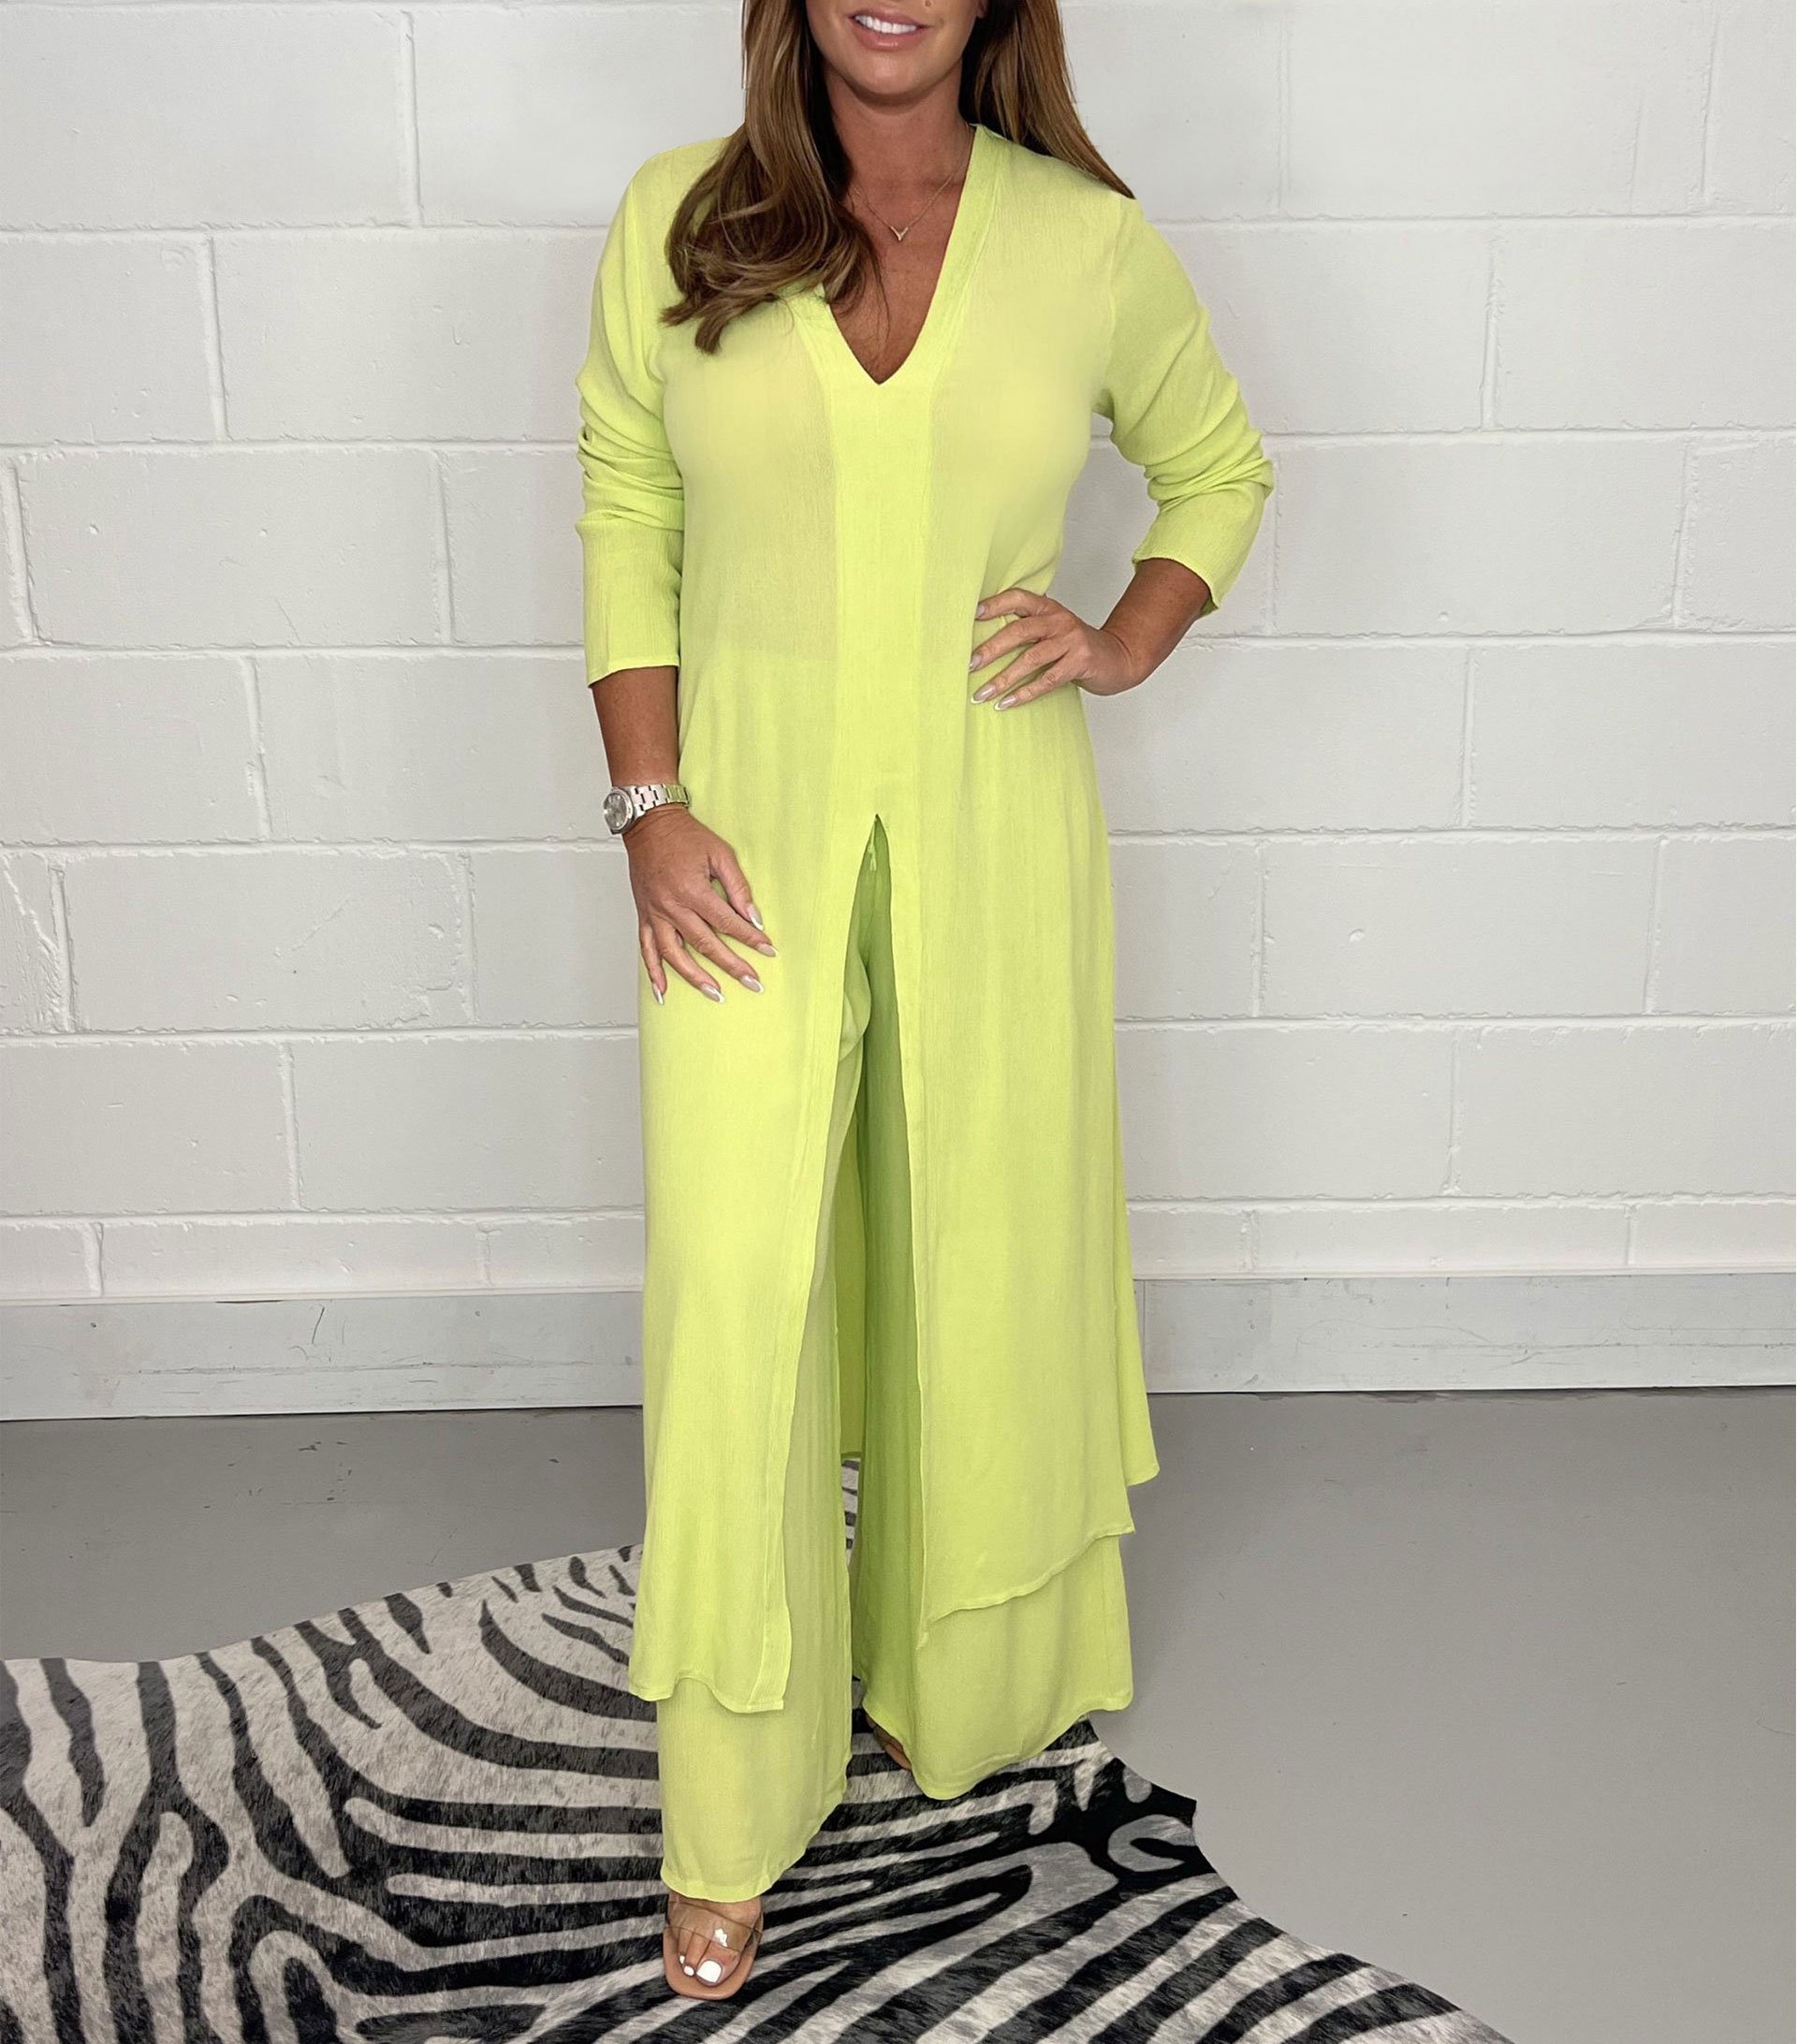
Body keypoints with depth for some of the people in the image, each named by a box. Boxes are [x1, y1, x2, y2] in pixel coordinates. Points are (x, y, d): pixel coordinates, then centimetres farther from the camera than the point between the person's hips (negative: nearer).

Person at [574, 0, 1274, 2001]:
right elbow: (625, 519, 4)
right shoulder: (680, 220, -1)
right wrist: (650, 804, -5)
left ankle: (967, 1682, 40)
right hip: (752, 825, 0)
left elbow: (1218, 467, 16)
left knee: (984, 1254, 13)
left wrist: (1131, 642, -1)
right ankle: (728, 1825, 15)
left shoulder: (1088, 244, 0)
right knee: (734, 1293, -1)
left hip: (994, 834, 1)